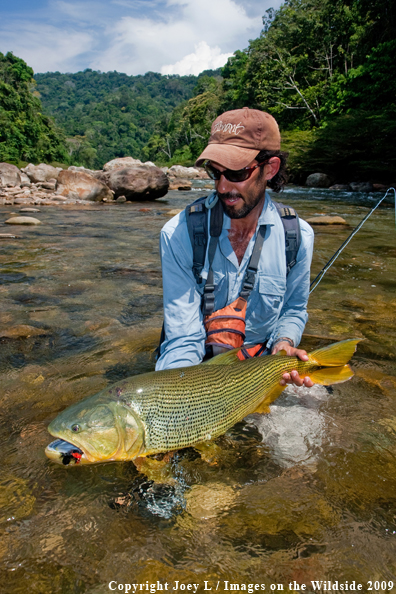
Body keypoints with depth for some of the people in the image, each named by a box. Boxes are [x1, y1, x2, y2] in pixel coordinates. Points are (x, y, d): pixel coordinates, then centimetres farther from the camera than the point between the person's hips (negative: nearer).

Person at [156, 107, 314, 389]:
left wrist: (283, 343, -14)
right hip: (198, 366, -2)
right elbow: (183, 338, -17)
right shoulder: (178, 234, -17)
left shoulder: (298, 236, -9)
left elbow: (294, 310, 7)